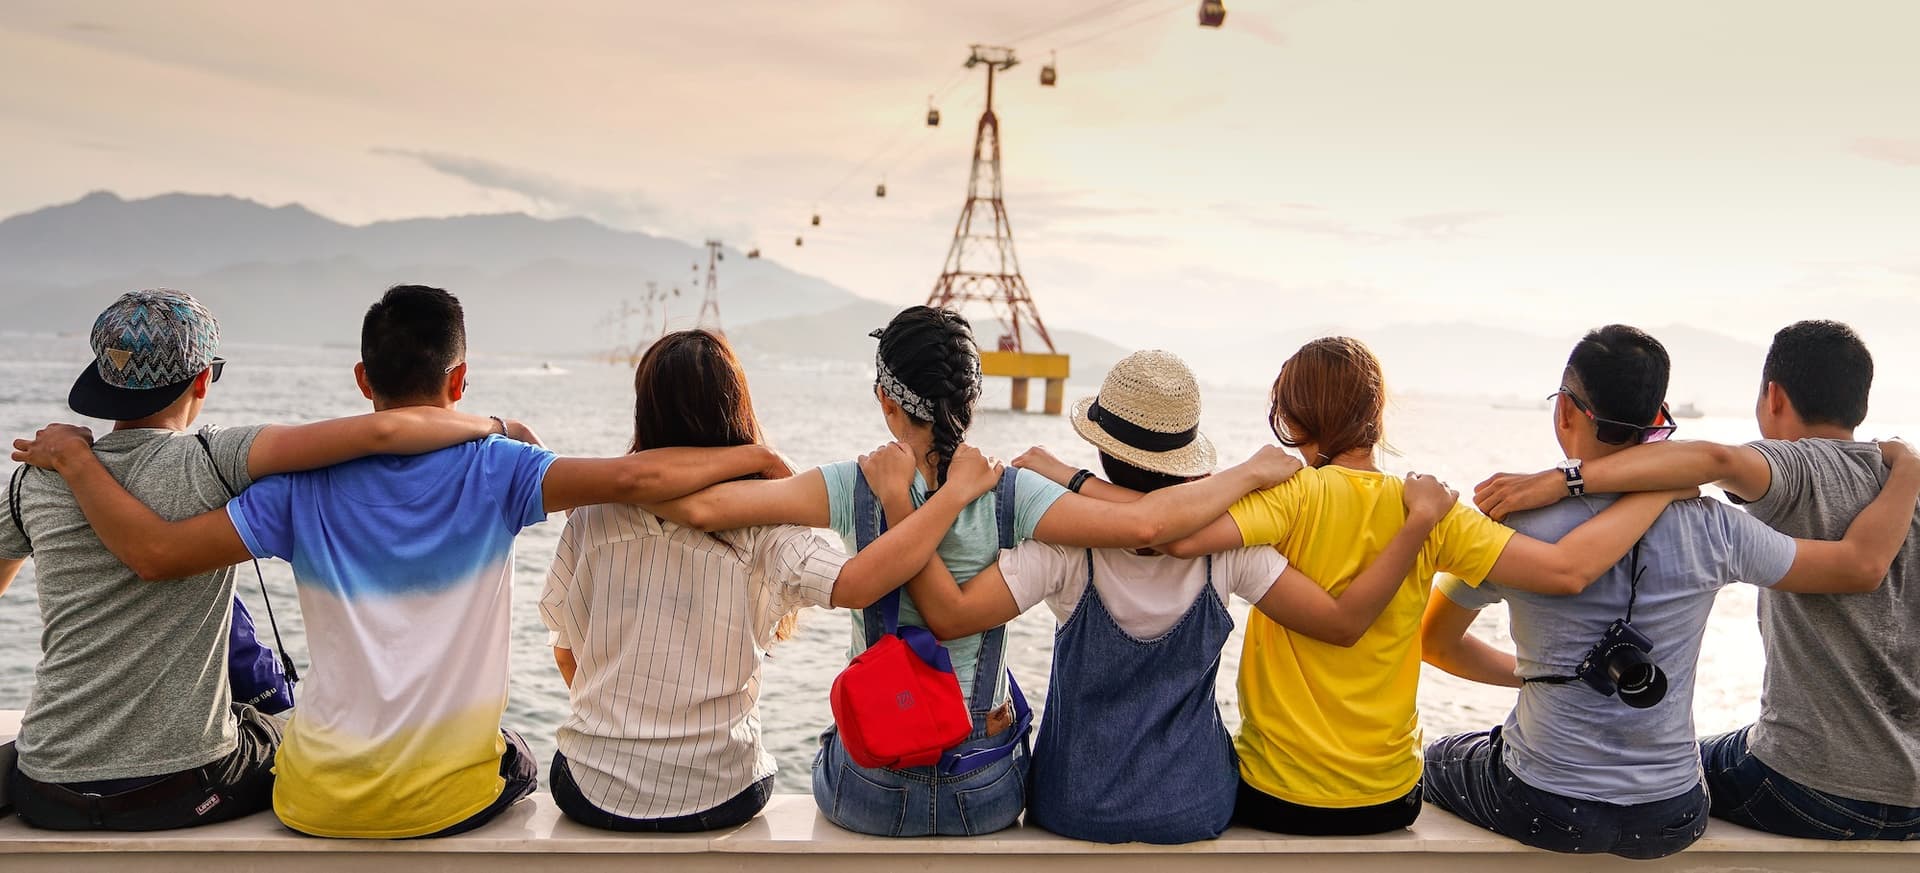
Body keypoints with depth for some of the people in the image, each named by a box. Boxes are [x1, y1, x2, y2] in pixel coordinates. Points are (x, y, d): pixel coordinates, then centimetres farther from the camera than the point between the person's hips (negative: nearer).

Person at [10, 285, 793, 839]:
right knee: (517, 764, 35)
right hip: (450, 797, -2)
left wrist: (72, 457, 4)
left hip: (319, 801, 2)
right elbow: (631, 478, -25)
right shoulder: (492, 469, -14)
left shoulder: (305, 486, -9)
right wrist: (752, 457, -13)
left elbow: (155, 552, -10)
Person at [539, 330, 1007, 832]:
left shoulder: (593, 518, -9)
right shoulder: (761, 529, -17)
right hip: (715, 800, -1)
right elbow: (855, 585, -33)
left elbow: (566, 655, 2)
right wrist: (957, 490, -23)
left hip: (593, 791, 1)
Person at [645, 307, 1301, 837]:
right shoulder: (1012, 494, -16)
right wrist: (1251, 471, -13)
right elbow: (1142, 524, -27)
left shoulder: (855, 489, -16)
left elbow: (700, 506, -23)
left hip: (869, 792, 0)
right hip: (986, 795, 1)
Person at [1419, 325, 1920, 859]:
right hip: (1671, 820, 3)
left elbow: (1434, 642, -4)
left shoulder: (1516, 525, -17)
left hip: (1543, 811, -3)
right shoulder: (1711, 528, -13)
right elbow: (1864, 564, 0)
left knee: (1439, 760, 29)